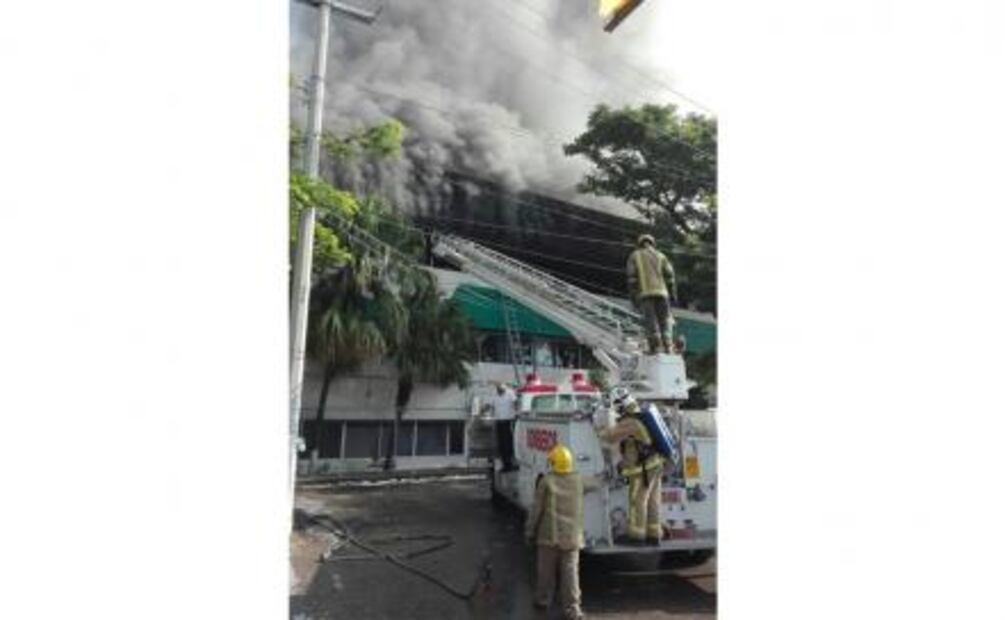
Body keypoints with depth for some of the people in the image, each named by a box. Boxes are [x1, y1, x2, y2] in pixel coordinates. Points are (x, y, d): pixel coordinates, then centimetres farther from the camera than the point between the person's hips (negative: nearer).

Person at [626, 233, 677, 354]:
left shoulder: (634, 256, 12)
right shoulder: (660, 256, 17)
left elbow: (632, 277, 2)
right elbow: (669, 275, 7)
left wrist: (633, 297, 0)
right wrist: (673, 294, 8)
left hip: (644, 293, -2)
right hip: (661, 292, 2)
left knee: (650, 321, -5)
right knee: (663, 321, 6)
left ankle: (655, 347, -14)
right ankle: (666, 347, -2)